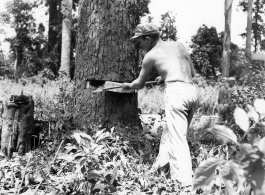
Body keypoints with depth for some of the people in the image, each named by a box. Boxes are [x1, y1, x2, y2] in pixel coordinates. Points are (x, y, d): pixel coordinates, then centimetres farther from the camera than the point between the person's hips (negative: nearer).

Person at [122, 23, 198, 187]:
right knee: (169, 133, 20)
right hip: (192, 91, 7)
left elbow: (140, 84, 19)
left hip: (176, 92, -6)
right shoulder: (179, 45, 21)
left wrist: (128, 85, 41)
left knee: (178, 140, -5)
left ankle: (185, 182, -10)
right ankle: (161, 165, 29)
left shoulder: (151, 55, 8)